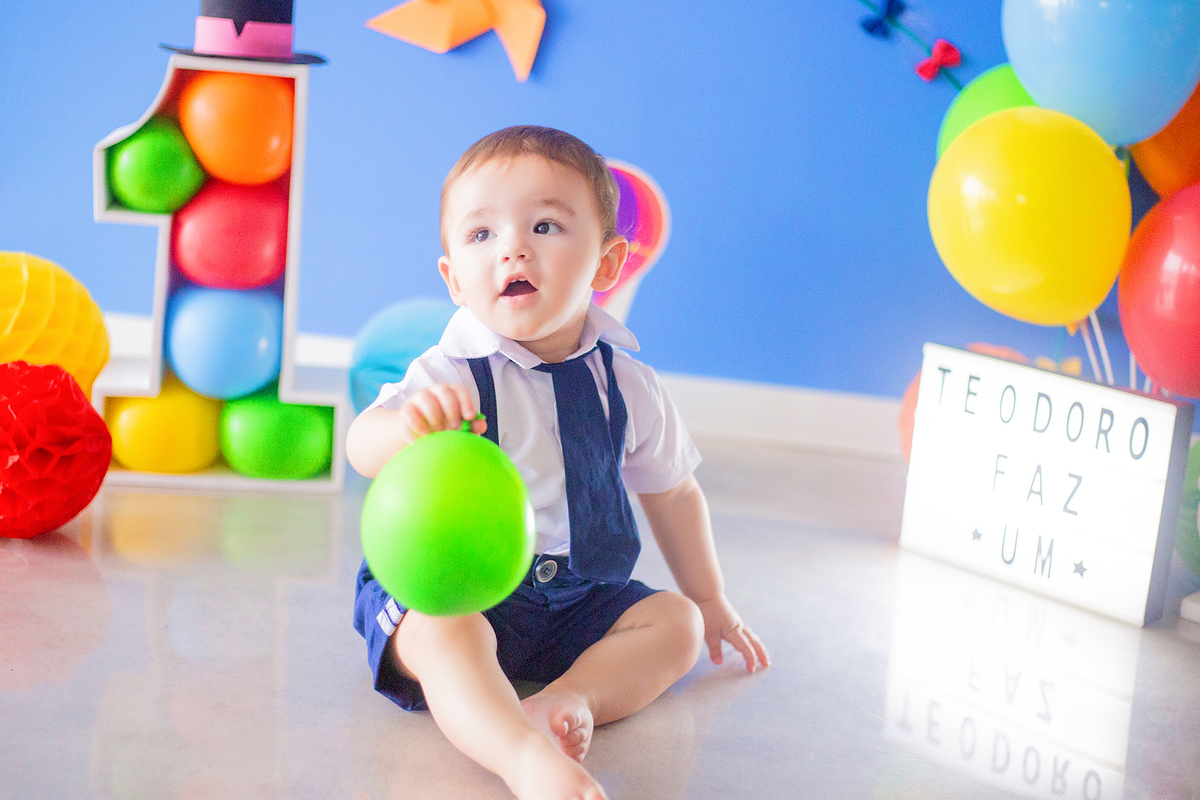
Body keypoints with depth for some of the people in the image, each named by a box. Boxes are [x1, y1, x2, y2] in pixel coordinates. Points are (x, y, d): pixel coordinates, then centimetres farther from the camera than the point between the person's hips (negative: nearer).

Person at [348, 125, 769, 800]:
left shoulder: (626, 385, 0)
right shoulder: (451, 377, -13)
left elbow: (672, 493, 16)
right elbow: (363, 450, -31)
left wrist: (711, 602, 23)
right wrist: (409, 425, -56)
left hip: (580, 598, 5)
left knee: (677, 621, -11)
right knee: (443, 635, -33)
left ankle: (570, 700, -31)